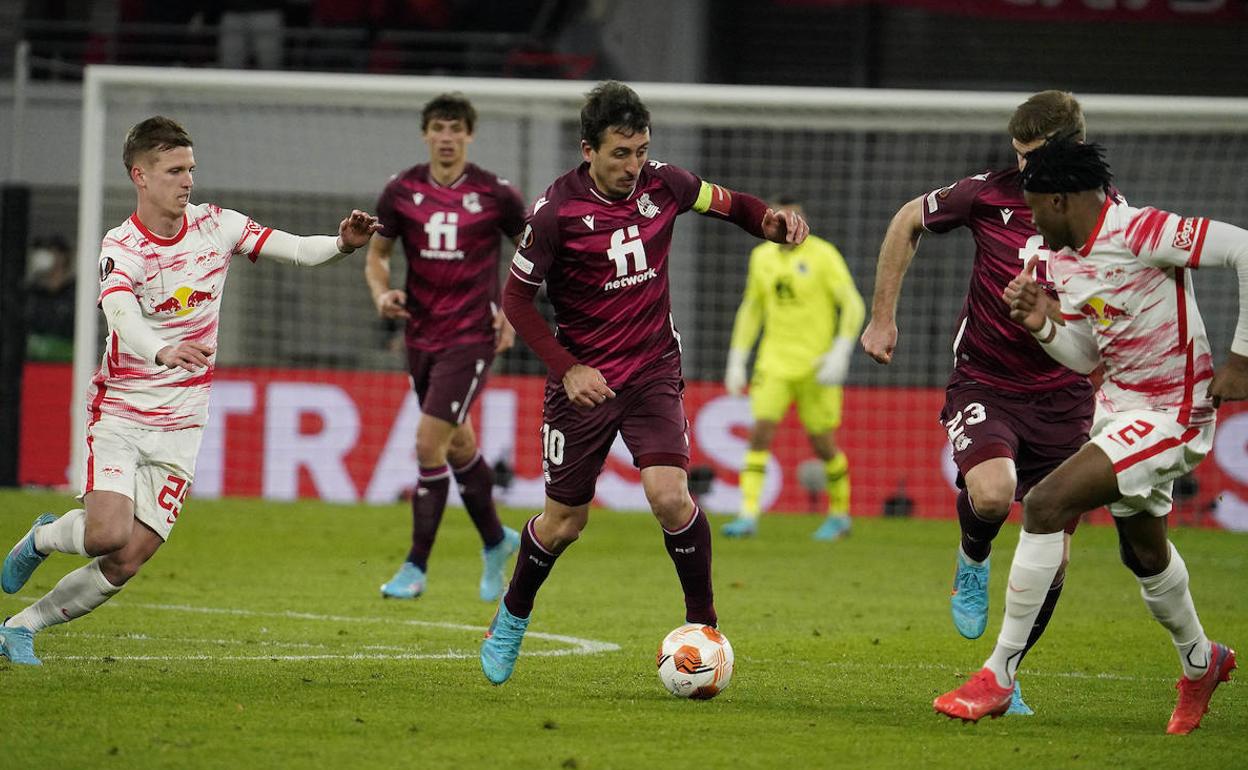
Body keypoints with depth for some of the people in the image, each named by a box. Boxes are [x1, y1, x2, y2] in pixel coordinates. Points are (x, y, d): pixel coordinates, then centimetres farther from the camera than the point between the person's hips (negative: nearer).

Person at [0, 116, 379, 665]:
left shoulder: (215, 225, 1)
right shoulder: (121, 249, -14)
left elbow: (295, 250, -2)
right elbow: (122, 318, -33)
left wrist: (341, 244, -24)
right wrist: (164, 352, -53)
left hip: (178, 424, 4)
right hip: (120, 412, -4)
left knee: (125, 563, -6)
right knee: (107, 535, -22)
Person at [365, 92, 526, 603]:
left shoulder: (495, 194, -7)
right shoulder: (401, 191, 0)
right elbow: (376, 253, 12)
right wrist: (382, 293, -9)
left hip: (472, 336, -4)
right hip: (420, 335, 4)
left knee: (429, 443, -13)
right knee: (457, 445, 16)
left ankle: (416, 566, -4)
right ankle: (496, 541, 39)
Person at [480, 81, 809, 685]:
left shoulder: (664, 184, -6)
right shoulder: (557, 211, -15)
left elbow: (728, 204, 12)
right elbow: (516, 297, -7)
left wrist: (772, 222, -11)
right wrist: (566, 369, -15)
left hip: (654, 371, 2)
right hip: (583, 378, -2)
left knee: (669, 495, -19)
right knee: (564, 520, 6)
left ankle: (702, 623, -2)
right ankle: (512, 617, 33)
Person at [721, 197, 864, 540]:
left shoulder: (823, 255, -8)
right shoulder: (762, 257, 8)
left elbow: (853, 305, -11)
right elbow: (751, 308, 19)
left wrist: (840, 353, -22)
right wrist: (736, 361, 14)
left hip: (815, 365, -4)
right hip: (774, 363, 4)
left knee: (823, 444, 2)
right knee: (760, 432, -11)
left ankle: (839, 515, 23)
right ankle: (748, 516, -13)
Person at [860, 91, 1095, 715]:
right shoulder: (990, 194, -9)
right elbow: (907, 222, 10)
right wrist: (883, 318, 10)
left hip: (1063, 395, 2)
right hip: (983, 382, -2)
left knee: (1052, 557, -1)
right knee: (991, 493, -31)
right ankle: (973, 562, 4)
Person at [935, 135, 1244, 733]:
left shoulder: (1137, 233, -23)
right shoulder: (1062, 262, 4)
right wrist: (1042, 326, -8)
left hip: (1172, 415, -10)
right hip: (1119, 406, 10)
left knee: (1045, 504, -20)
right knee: (1142, 549, 24)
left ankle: (999, 676, -13)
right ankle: (1200, 662, 51)